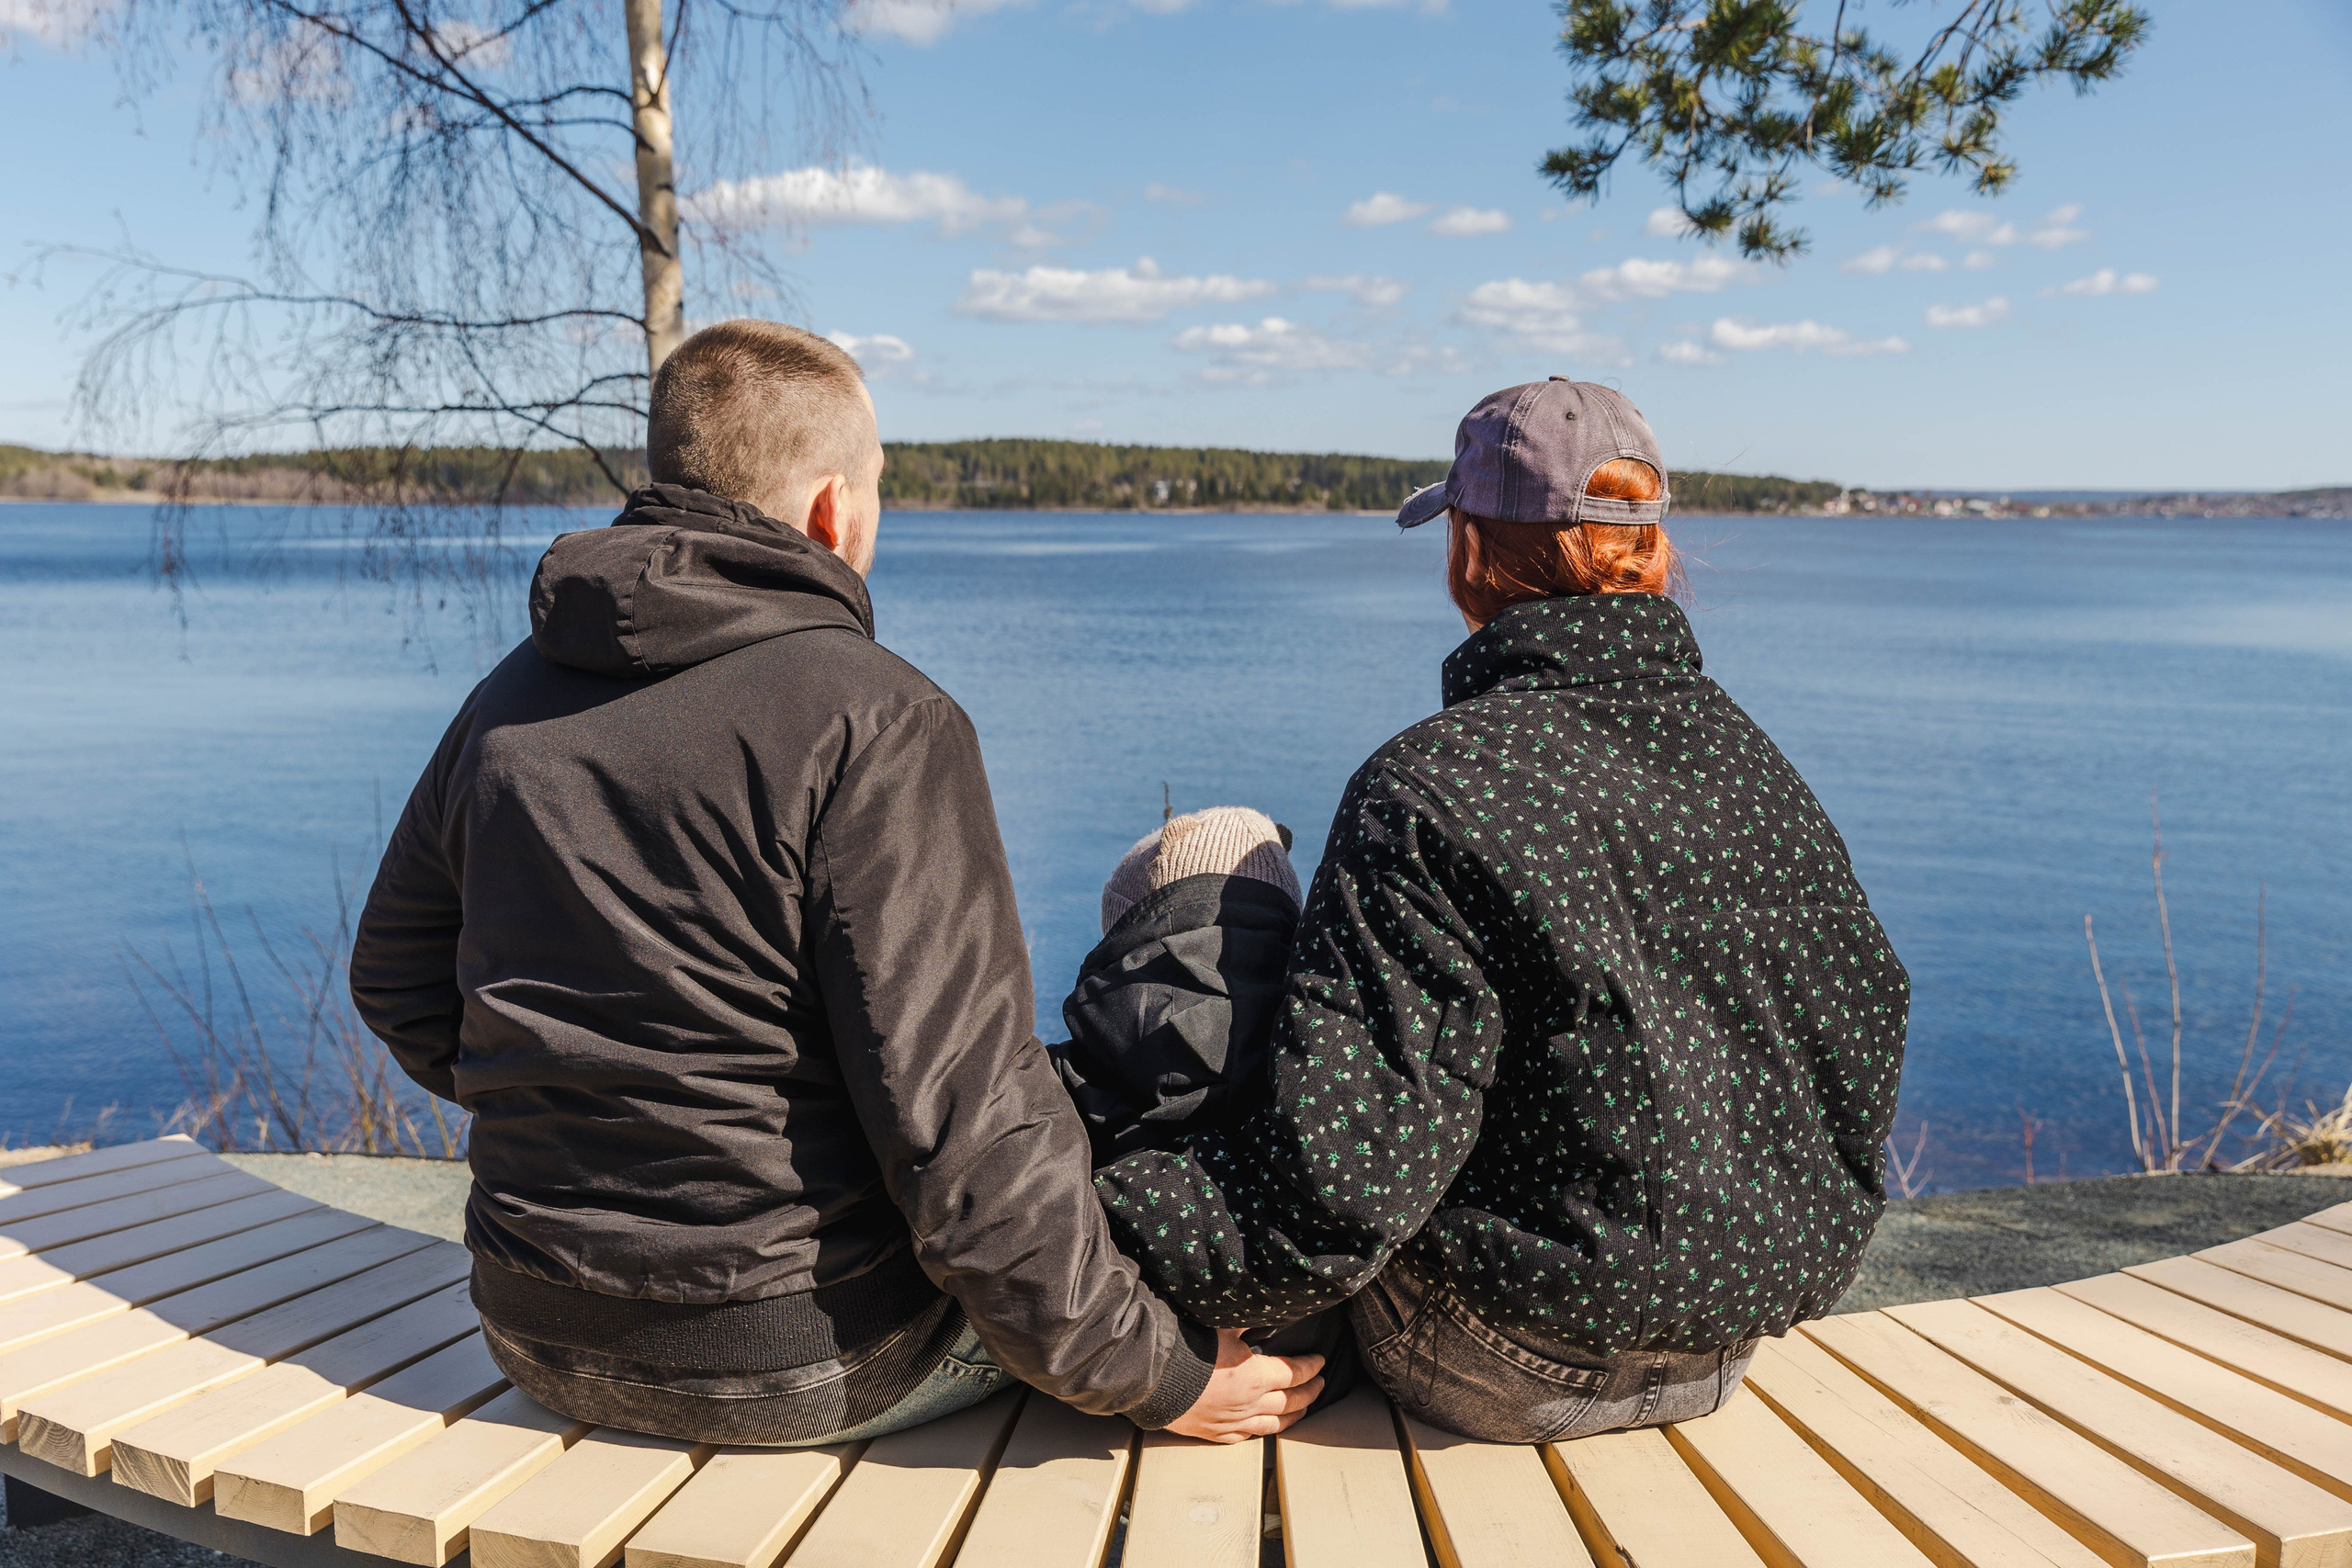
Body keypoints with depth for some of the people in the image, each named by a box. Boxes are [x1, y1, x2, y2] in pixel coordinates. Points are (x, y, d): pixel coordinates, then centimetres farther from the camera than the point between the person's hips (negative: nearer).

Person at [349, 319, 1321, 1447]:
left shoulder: (508, 700, 2)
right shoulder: (876, 724, -20)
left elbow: (398, 983, 16)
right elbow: (962, 1129, -25)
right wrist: (1157, 1376, -13)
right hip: (804, 1369, -6)